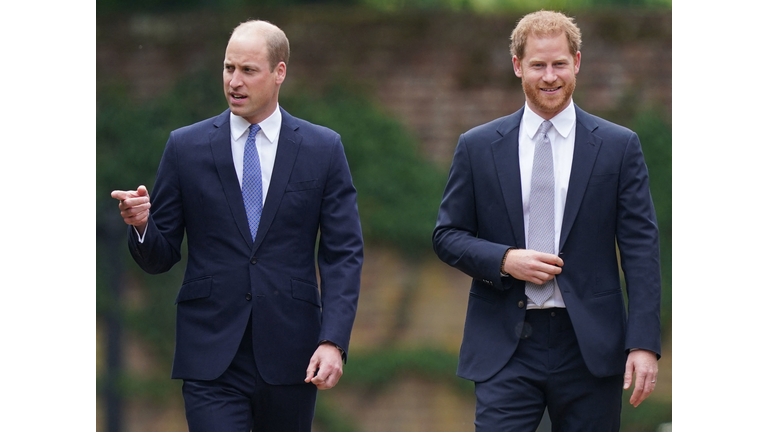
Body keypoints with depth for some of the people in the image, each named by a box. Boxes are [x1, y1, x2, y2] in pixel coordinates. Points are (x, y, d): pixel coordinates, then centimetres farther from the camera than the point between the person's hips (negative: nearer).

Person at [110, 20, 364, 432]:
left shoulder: (323, 149, 5)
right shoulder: (186, 147, 5)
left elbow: (343, 255, 2)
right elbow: (159, 257, 7)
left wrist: (333, 341, -10)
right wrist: (141, 224, -16)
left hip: (290, 355, 1)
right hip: (211, 358, -1)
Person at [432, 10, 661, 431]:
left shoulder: (619, 146, 4)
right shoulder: (477, 147, 7)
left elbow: (641, 249, 1)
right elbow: (447, 235, 9)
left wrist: (644, 343, -8)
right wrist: (504, 260, -11)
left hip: (589, 346, 0)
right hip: (505, 348, 0)